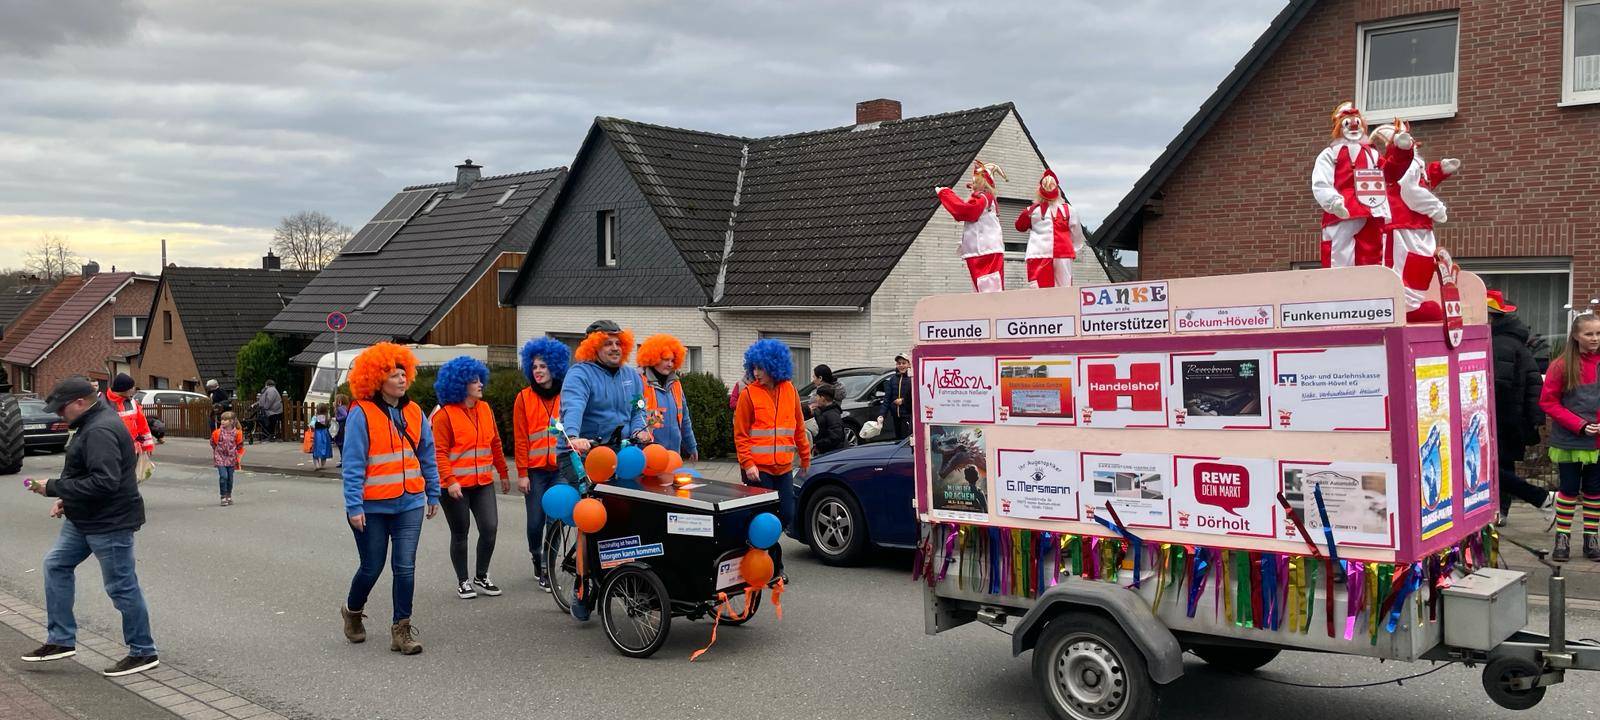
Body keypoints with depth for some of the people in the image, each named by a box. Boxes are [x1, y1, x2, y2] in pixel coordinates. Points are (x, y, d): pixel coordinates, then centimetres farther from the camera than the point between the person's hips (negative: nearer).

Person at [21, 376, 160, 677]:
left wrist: (54, 488, -24)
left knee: (122, 586, -2)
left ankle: (143, 652, 10)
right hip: (86, 519, 11)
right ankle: (61, 640, 25)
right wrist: (68, 498, 9)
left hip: (110, 523, -11)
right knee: (56, 566, 17)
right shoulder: (92, 424, 11)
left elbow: (104, 482, -31)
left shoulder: (100, 432, -23)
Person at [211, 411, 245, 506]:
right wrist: (217, 452, 10)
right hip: (220, 458, -1)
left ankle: (229, 496, 23)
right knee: (223, 476, -13)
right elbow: (213, 443, 8)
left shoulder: (236, 433, -6)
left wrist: (238, 456, 7)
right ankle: (223, 497, -4)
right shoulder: (218, 432, -8)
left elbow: (240, 446, 8)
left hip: (231, 458, 1)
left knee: (230, 478, 8)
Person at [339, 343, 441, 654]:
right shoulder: (362, 414, -10)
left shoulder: (414, 412, 6)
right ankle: (352, 611, 37)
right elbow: (353, 463, -12)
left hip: (409, 503, 4)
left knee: (405, 567, -1)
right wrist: (354, 506, -16)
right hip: (372, 507, -4)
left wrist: (433, 494, 12)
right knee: (372, 567, 8)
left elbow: (427, 456, 13)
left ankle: (401, 630, 8)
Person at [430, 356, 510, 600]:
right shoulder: (444, 414, -10)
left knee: (490, 529, -3)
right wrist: (450, 480, -23)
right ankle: (462, 582, 20)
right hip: (455, 486, -5)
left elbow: (495, 443, 15)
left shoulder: (485, 408, 8)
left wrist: (503, 474, 19)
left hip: (483, 483, 5)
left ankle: (481, 577, 16)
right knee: (460, 534, 6)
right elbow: (440, 452, -14)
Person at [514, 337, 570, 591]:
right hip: (535, 470, 0)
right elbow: (520, 439, 2)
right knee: (535, 521, 2)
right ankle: (537, 559, 28)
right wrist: (522, 473, -3)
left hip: (561, 468, 0)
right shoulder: (524, 398, 3)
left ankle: (547, 567, 6)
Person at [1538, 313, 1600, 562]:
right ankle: (1562, 538, 15)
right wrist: (1579, 425, -14)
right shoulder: (1562, 365, -7)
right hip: (1569, 441, -2)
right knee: (1569, 489, 6)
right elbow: (1548, 402, -7)